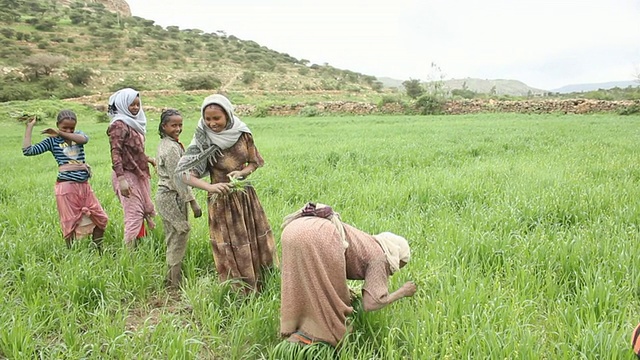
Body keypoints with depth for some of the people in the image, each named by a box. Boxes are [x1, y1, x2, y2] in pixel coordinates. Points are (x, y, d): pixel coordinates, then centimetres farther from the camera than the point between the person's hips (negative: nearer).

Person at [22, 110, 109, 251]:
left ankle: (99, 249, 25)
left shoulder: (78, 135, 9)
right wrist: (29, 127, -3)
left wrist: (60, 133, -23)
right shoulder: (52, 141, 3)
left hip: (84, 184, 4)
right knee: (70, 223, 3)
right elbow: (27, 150, -5)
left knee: (101, 218, 9)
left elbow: (84, 139, -16)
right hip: (66, 186, -4)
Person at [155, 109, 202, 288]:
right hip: (172, 197, -10)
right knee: (179, 237, -3)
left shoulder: (164, 144, 12)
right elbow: (178, 178, -22)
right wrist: (192, 201, -19)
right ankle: (175, 283, 5)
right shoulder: (172, 148, -18)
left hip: (165, 195, 10)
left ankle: (171, 279, 27)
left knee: (172, 240, 17)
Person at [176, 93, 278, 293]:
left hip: (246, 196, 4)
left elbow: (254, 162, 6)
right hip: (222, 201, -4)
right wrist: (210, 187, -33)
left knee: (257, 245, 13)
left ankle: (263, 290, 31)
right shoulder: (203, 141, -14)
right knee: (231, 253, 3)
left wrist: (241, 172, -16)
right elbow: (183, 173, -18)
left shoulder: (242, 133, -6)